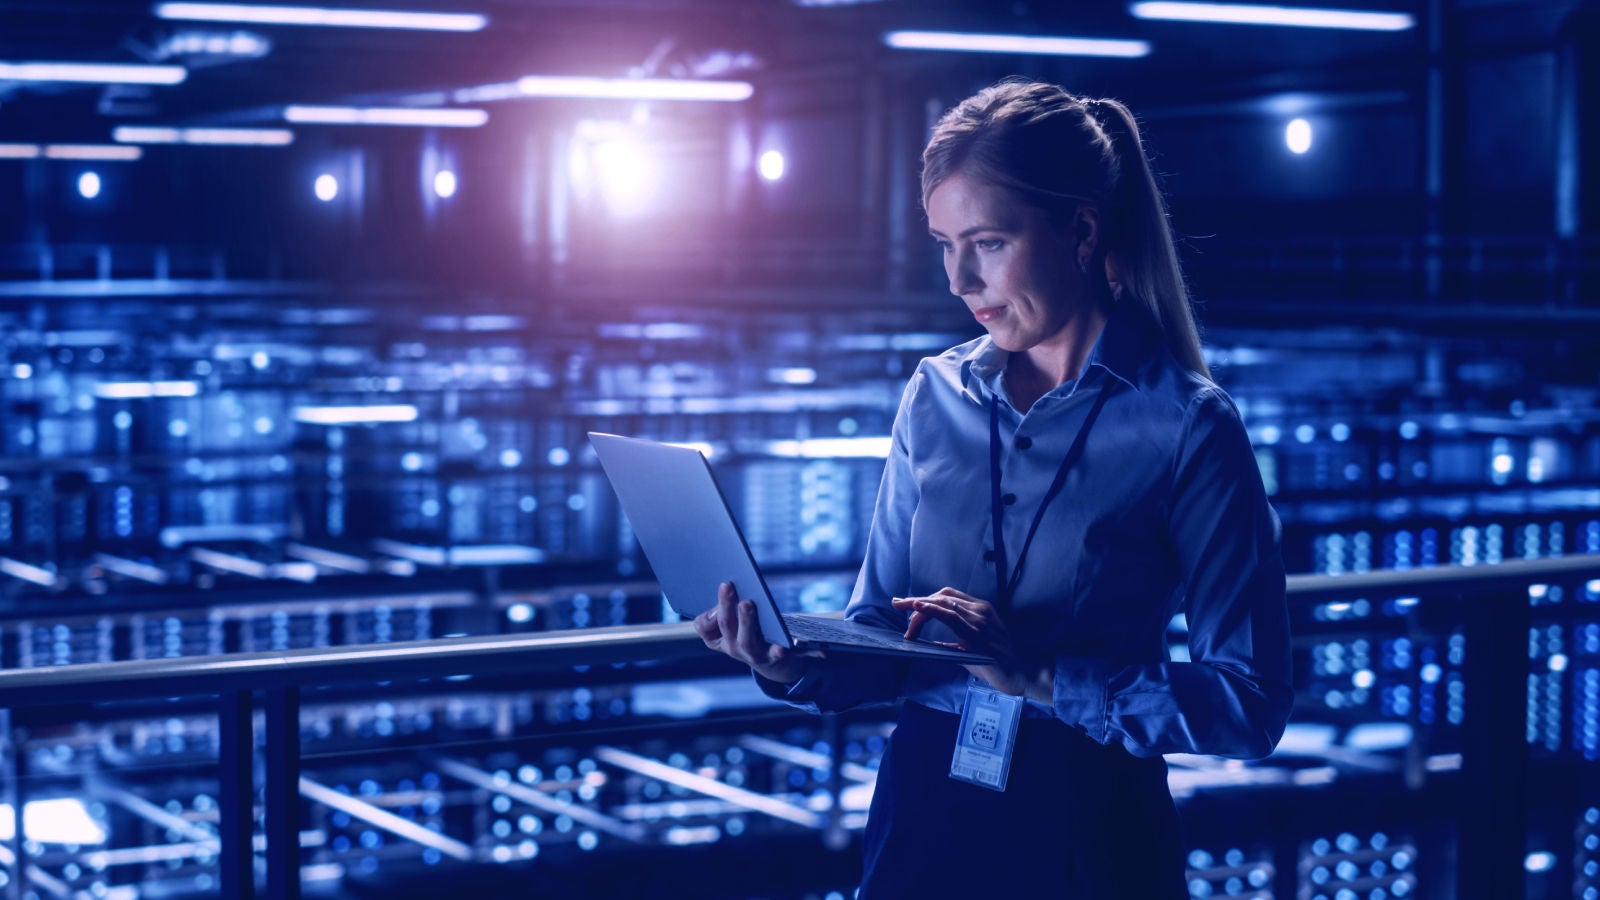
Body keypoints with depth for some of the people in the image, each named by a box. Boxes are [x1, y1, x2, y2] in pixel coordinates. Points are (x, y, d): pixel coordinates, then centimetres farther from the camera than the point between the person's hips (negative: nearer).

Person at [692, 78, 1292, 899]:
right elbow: (882, 634, 6)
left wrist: (1046, 676, -23)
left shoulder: (1188, 426, -10)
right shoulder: (935, 397, 3)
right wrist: (795, 666, -14)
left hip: (1086, 833, -4)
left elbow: (1250, 705, -14)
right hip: (923, 810, 4)